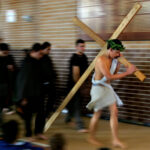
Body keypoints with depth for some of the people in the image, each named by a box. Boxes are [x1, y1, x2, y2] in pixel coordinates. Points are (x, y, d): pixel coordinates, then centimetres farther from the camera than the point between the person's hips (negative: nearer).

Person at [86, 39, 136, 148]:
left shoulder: (112, 59, 5)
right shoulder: (101, 60, -21)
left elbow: (114, 74, 13)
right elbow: (109, 77, -28)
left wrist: (118, 62, 3)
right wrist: (127, 73, -27)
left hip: (108, 88, 8)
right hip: (98, 88, -8)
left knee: (114, 112, 0)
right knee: (97, 114, 4)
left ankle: (115, 140, 4)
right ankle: (91, 137, 23)